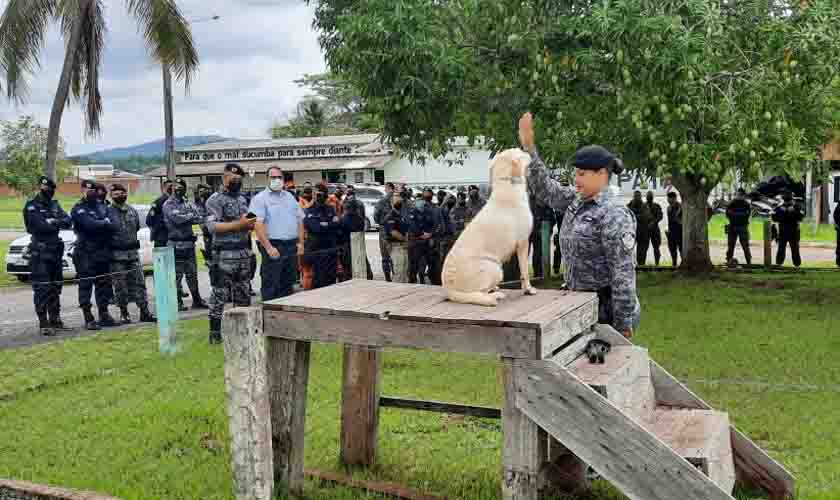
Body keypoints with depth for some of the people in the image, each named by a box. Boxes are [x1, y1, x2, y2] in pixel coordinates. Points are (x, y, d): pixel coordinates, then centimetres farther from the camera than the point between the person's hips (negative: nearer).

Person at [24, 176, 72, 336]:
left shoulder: (54, 205, 13)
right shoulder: (31, 207, -6)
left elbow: (68, 222, 2)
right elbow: (41, 225, -20)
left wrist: (53, 221, -14)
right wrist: (57, 223, -6)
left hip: (56, 251, 7)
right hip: (40, 252, -7)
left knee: (55, 286, 13)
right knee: (42, 288, -9)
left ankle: (55, 319, 22)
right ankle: (43, 324, -8)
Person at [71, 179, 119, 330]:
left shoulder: (102, 206, 14)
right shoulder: (78, 209, -3)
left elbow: (113, 224, 1)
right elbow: (90, 224, -20)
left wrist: (98, 224, -14)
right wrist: (106, 224, -5)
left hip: (103, 252, 6)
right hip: (86, 254, -6)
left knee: (104, 284, 10)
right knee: (85, 285, -3)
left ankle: (104, 315, 19)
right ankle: (88, 319, -1)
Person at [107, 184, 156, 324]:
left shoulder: (133, 211, 11)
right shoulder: (108, 212, -4)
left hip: (133, 252, 4)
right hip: (117, 255, -4)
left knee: (139, 283, 2)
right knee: (121, 286, 1)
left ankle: (144, 312, 5)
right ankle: (124, 313, 12)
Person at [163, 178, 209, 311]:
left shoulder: (187, 203, 14)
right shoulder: (168, 204, -4)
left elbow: (200, 219, 5)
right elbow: (177, 218, -20)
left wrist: (184, 218, -12)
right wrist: (191, 216, -9)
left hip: (189, 243, 6)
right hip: (176, 244, -6)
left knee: (192, 273, 12)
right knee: (177, 274, -2)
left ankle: (197, 300, 20)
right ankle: (177, 302, 5)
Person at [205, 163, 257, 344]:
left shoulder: (243, 199, 15)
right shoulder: (215, 200, -8)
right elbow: (212, 226, -18)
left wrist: (250, 225, 1)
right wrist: (238, 224, -21)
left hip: (244, 253, 7)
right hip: (224, 255, -7)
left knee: (243, 295, 12)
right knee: (220, 295, -3)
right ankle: (215, 333, 2)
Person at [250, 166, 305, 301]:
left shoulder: (290, 197, 17)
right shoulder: (260, 198, -3)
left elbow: (300, 220, 18)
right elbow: (258, 224, -13)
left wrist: (300, 242, 7)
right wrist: (268, 247, -21)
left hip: (292, 246, 6)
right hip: (273, 247, -6)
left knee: (288, 285, 11)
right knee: (270, 286, -4)